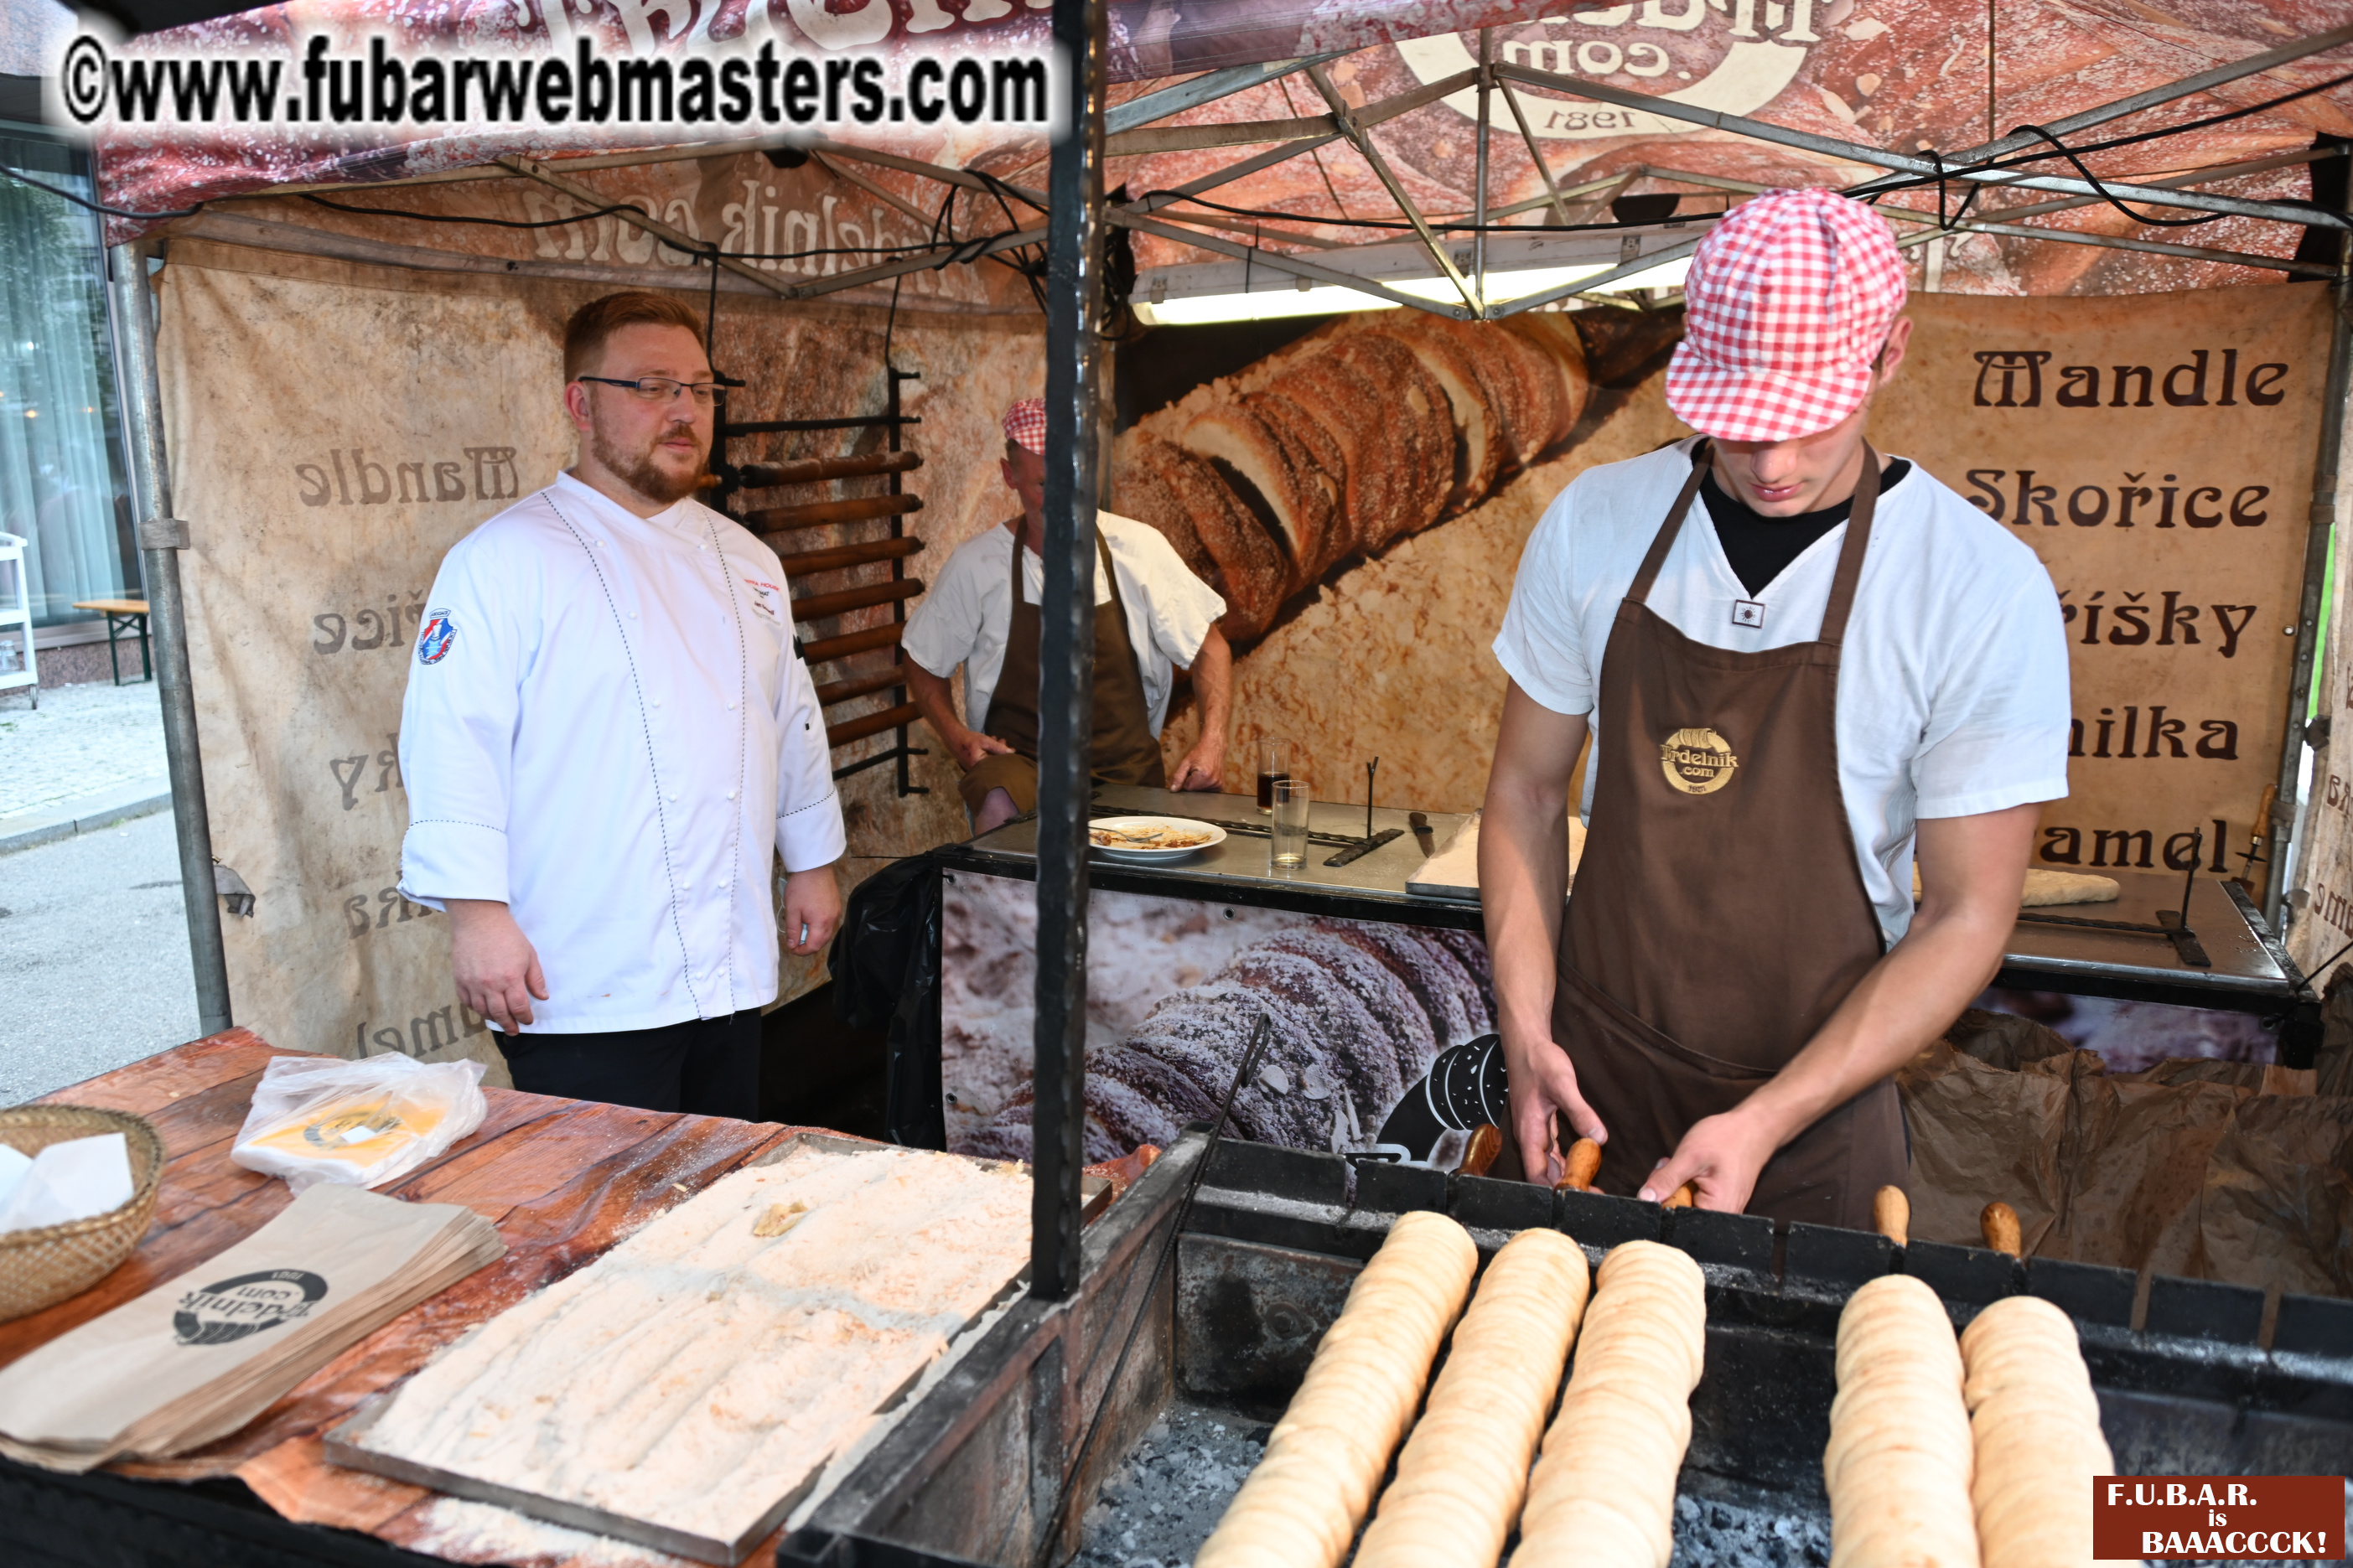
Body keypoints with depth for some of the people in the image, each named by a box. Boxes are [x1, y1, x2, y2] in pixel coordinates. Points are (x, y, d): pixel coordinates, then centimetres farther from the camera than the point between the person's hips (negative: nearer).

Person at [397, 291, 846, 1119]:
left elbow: (793, 721, 19)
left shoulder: (744, 560, 13)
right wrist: (477, 912, -18)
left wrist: (813, 863, 20)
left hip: (732, 969, 6)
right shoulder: (506, 560, -8)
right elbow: (452, 744, -13)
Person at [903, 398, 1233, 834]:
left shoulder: (1139, 547, 0)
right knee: (998, 807, -34)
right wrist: (954, 734, -7)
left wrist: (1212, 740, -7)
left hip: (1127, 766, 2)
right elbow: (923, 665, 12)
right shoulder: (976, 563, -1)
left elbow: (1209, 646, 8)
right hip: (1017, 756, -1)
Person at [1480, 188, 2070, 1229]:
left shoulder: (1986, 594, -17)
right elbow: (1527, 790, -1)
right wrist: (1526, 1029, -9)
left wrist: (1768, 1123, -19)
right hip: (1593, 1071, 2)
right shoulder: (1592, 527, -9)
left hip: (1813, 1100, -2)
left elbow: (1966, 916, -13)